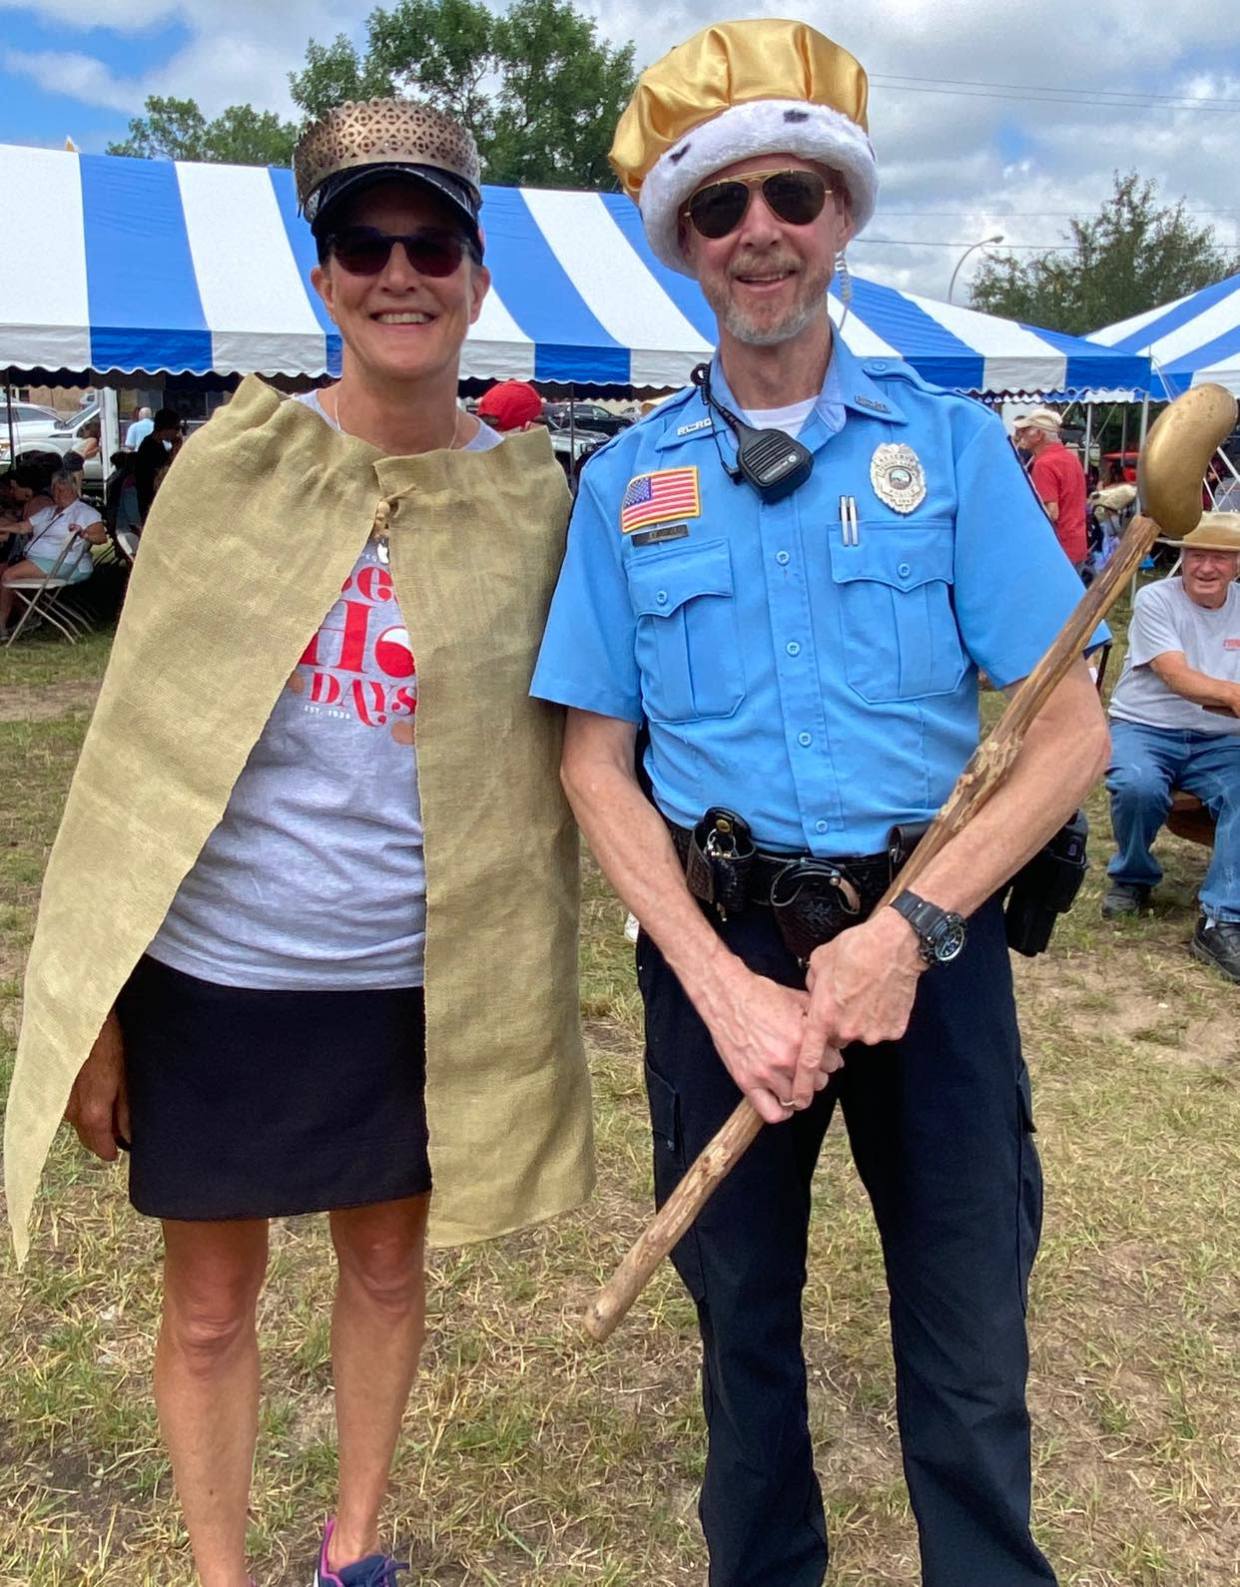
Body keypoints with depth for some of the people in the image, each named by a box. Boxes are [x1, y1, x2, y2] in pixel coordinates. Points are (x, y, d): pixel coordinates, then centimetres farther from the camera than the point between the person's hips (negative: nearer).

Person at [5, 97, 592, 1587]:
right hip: (218, 971, -1)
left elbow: (544, 753, 3)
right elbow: (140, 736, -4)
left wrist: (531, 984, 2)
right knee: (210, 1305, 13)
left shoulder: (531, 494, -2)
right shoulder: (234, 460, -6)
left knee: (387, 1264, 19)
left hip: (420, 980, 2)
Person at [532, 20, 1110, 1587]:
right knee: (743, 1315, 18)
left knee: (970, 1351, 10)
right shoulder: (628, 482, 2)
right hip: (716, 945, 2)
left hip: (928, 941, -1)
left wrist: (908, 932, -17)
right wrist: (722, 984, -12)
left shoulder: (949, 444, -1)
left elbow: (1070, 732, -5)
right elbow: (596, 764, 0)